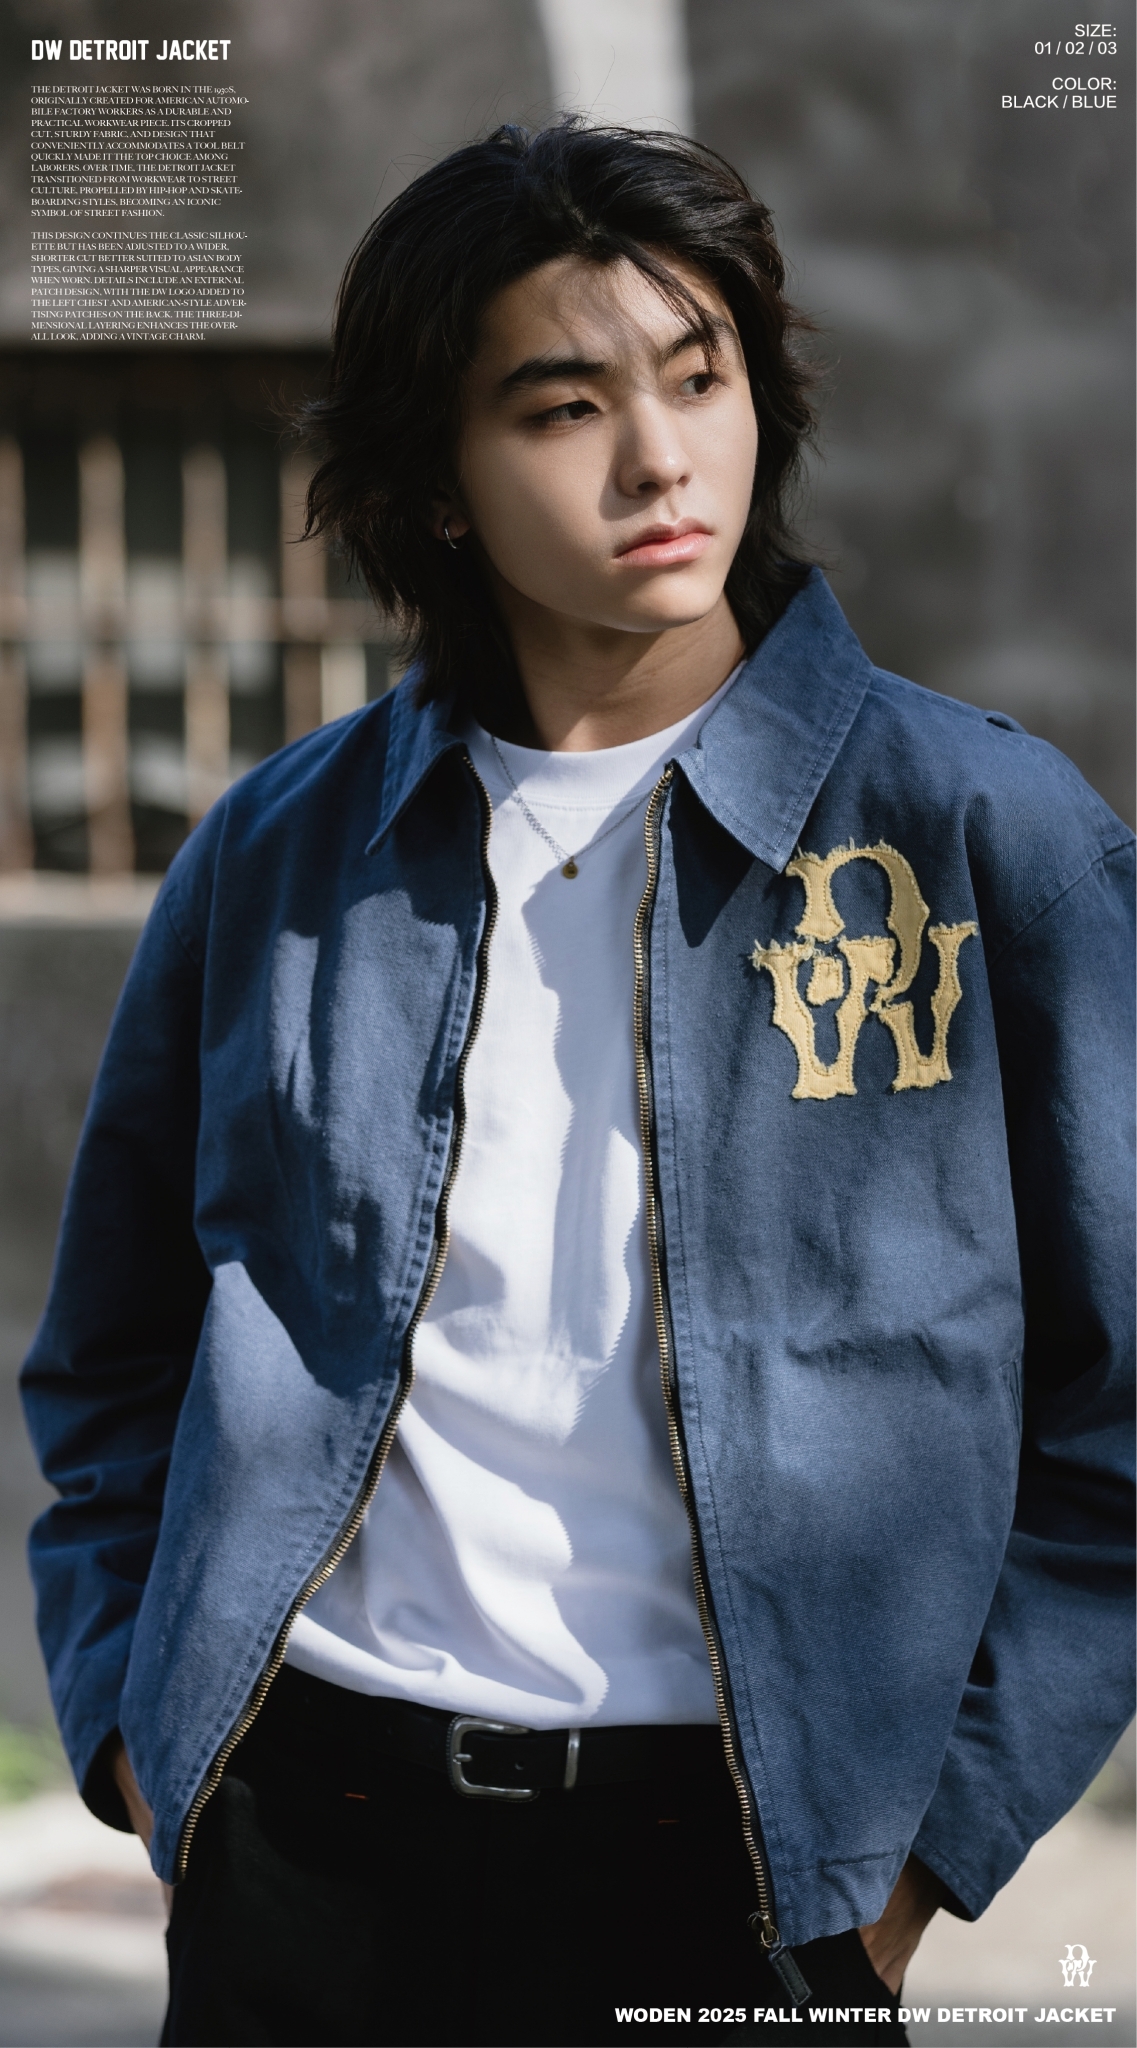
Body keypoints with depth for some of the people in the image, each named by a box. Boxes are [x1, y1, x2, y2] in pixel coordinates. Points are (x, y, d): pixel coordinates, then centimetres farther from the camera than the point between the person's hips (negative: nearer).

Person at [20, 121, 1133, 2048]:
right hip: (299, 1866, 2)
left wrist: (929, 1836, -6)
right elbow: (110, 1367, 17)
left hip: (733, 1878, -2)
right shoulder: (279, 857, 7)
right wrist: (124, 1717, 6)